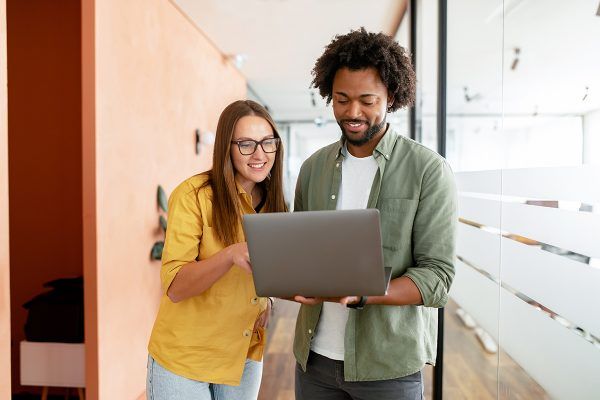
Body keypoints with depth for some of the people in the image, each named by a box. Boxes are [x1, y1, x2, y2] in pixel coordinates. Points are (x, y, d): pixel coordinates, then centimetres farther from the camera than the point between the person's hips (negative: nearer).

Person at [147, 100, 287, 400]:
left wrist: (266, 298, -4)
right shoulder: (193, 194, -17)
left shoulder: (272, 202, 1)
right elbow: (174, 287, -21)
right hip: (182, 359, -5)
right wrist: (231, 254, -37)